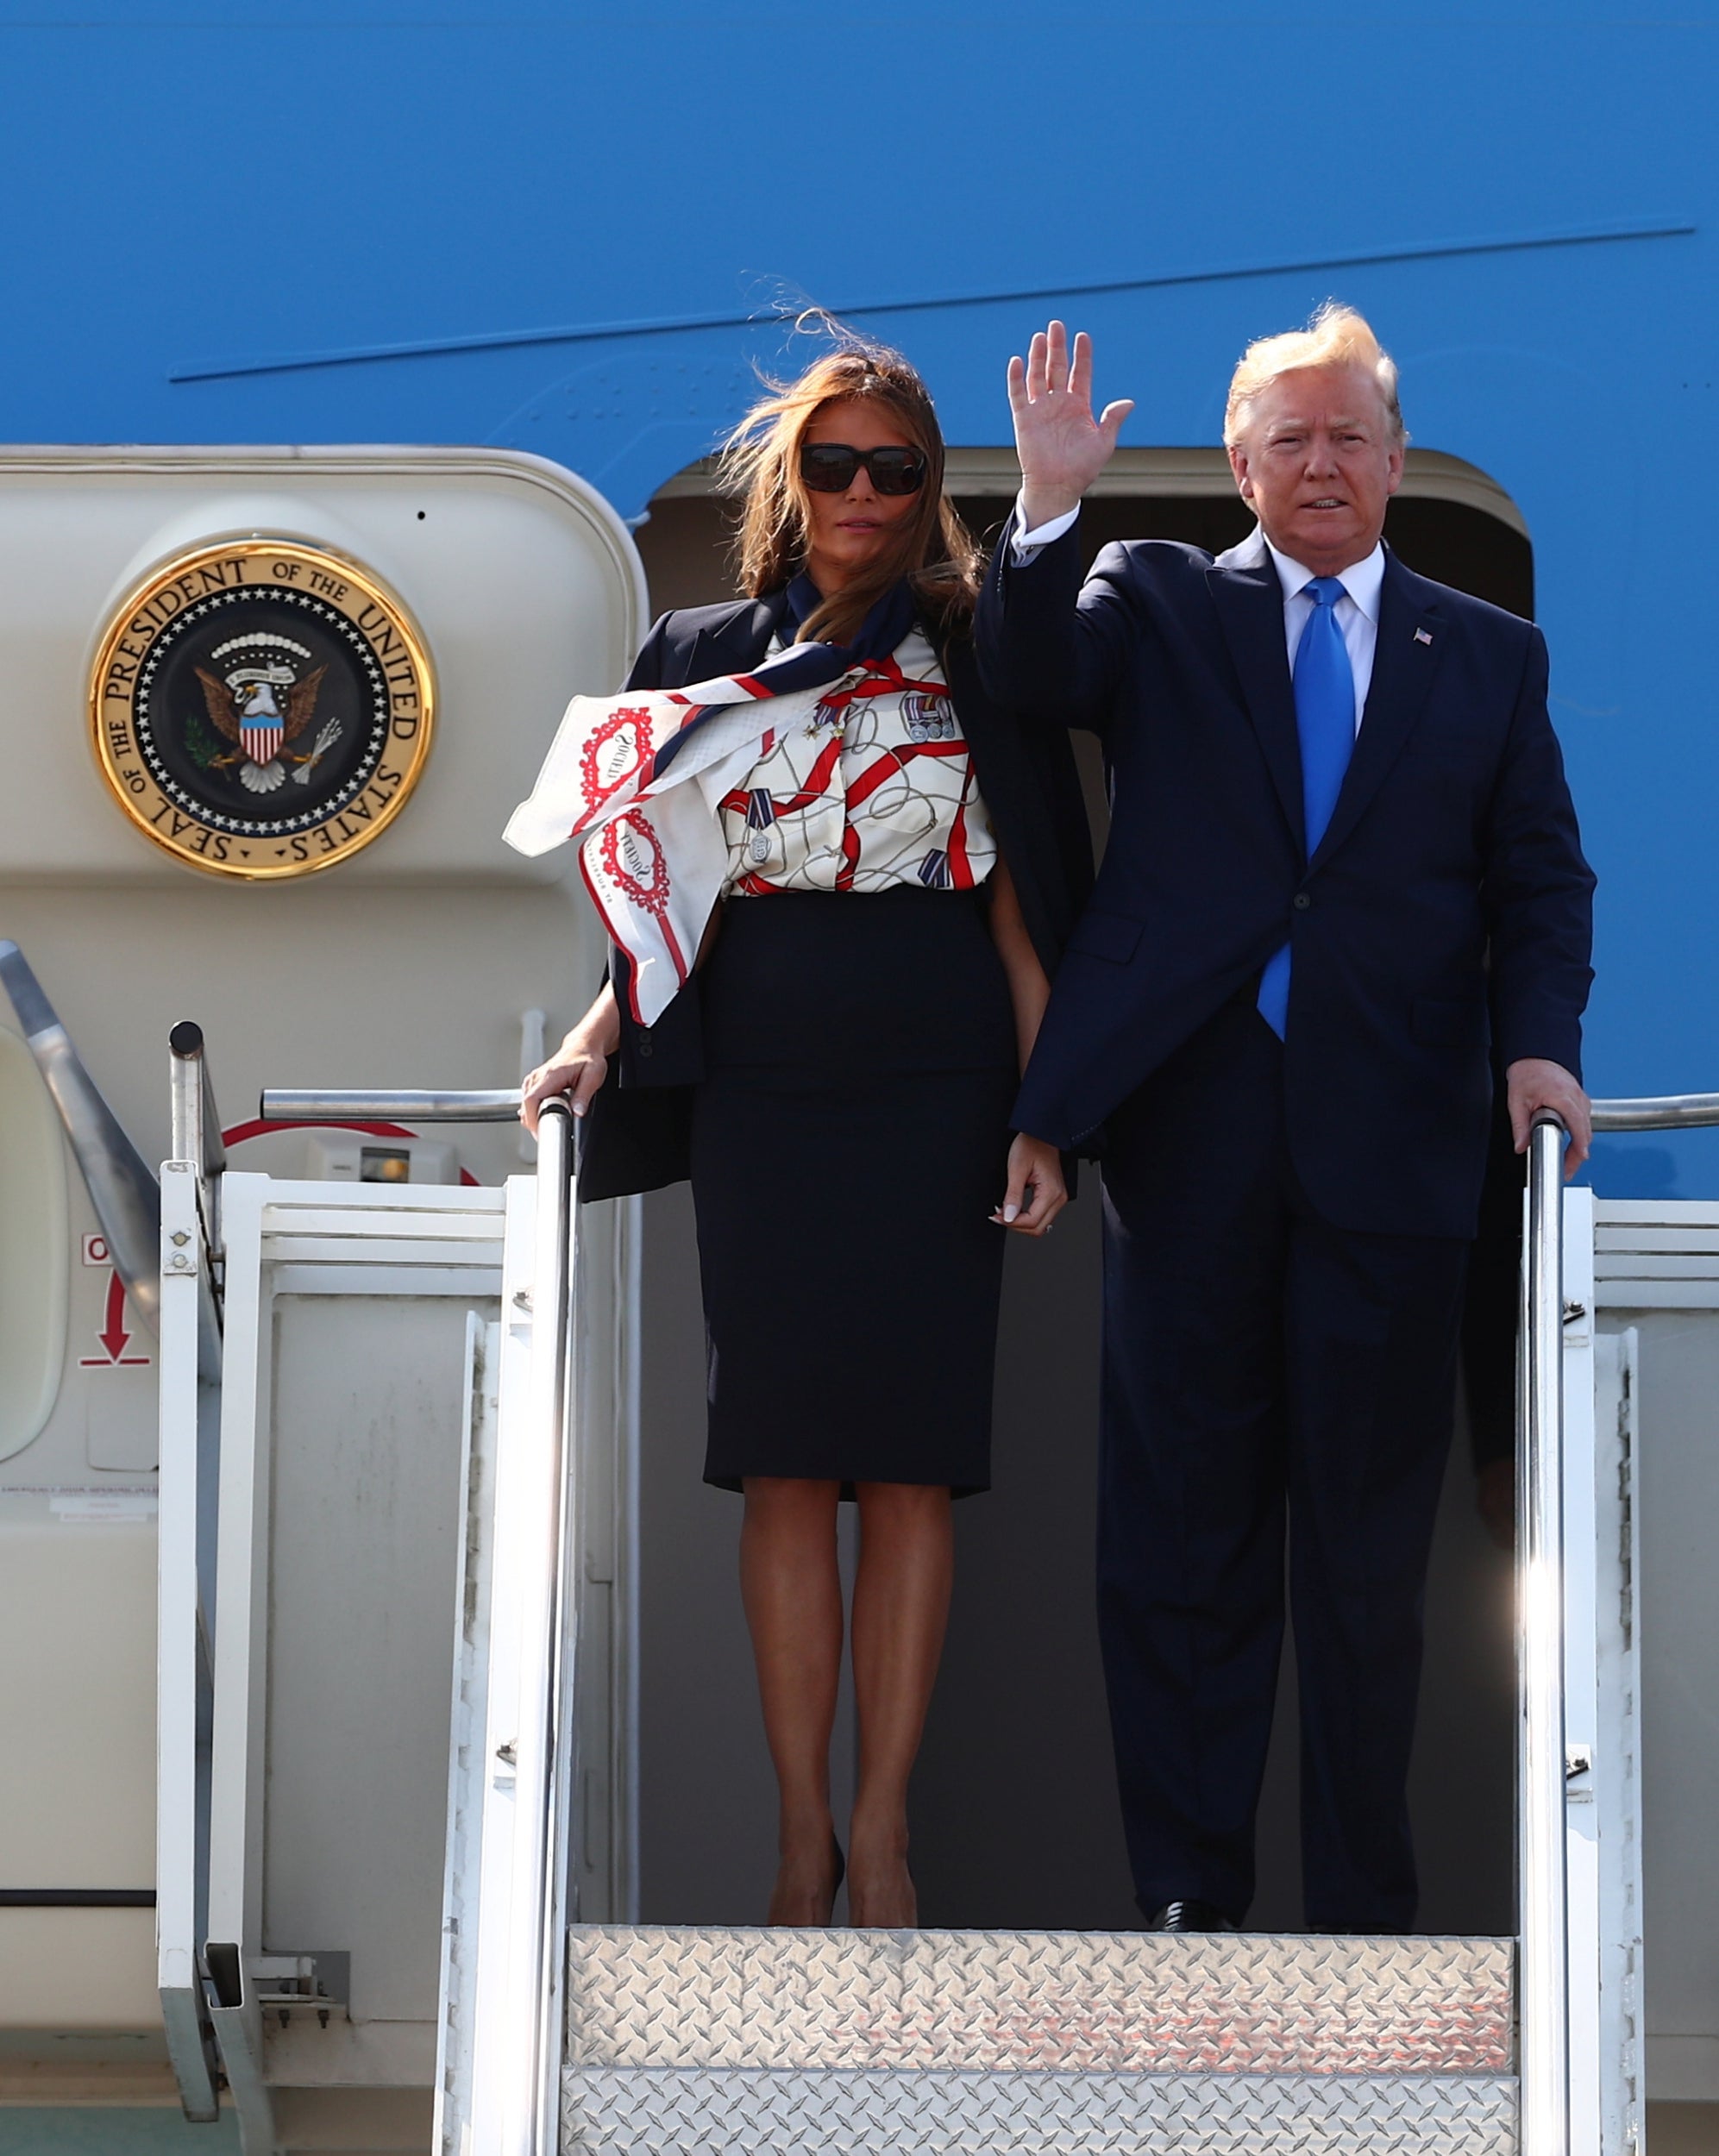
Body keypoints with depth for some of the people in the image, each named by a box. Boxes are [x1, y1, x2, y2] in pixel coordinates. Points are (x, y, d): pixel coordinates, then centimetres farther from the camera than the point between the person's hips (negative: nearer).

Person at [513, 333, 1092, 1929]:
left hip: (933, 1104, -1)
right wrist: (600, 1036, -1)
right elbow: (671, 888, 15)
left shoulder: (971, 668, 7)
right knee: (784, 1466, -1)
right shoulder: (704, 658, 11)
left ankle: (883, 1831, -1)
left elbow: (1017, 902, 5)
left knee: (909, 1465, -4)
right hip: (759, 1100, 1)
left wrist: (1044, 1116, -2)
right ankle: (802, 1835, 3)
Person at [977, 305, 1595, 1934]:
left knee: (1370, 1543, 4)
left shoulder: (1489, 657, 13)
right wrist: (1050, 509, -22)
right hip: (1190, 1130, -1)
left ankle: (1365, 1909, 12)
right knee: (1183, 1530, 3)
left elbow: (1538, 881, 11)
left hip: (1390, 1144, 1)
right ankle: (1189, 1897, 10)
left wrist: (1539, 1042, -6)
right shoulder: (1158, 605, 10)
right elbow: (1032, 673, -7)